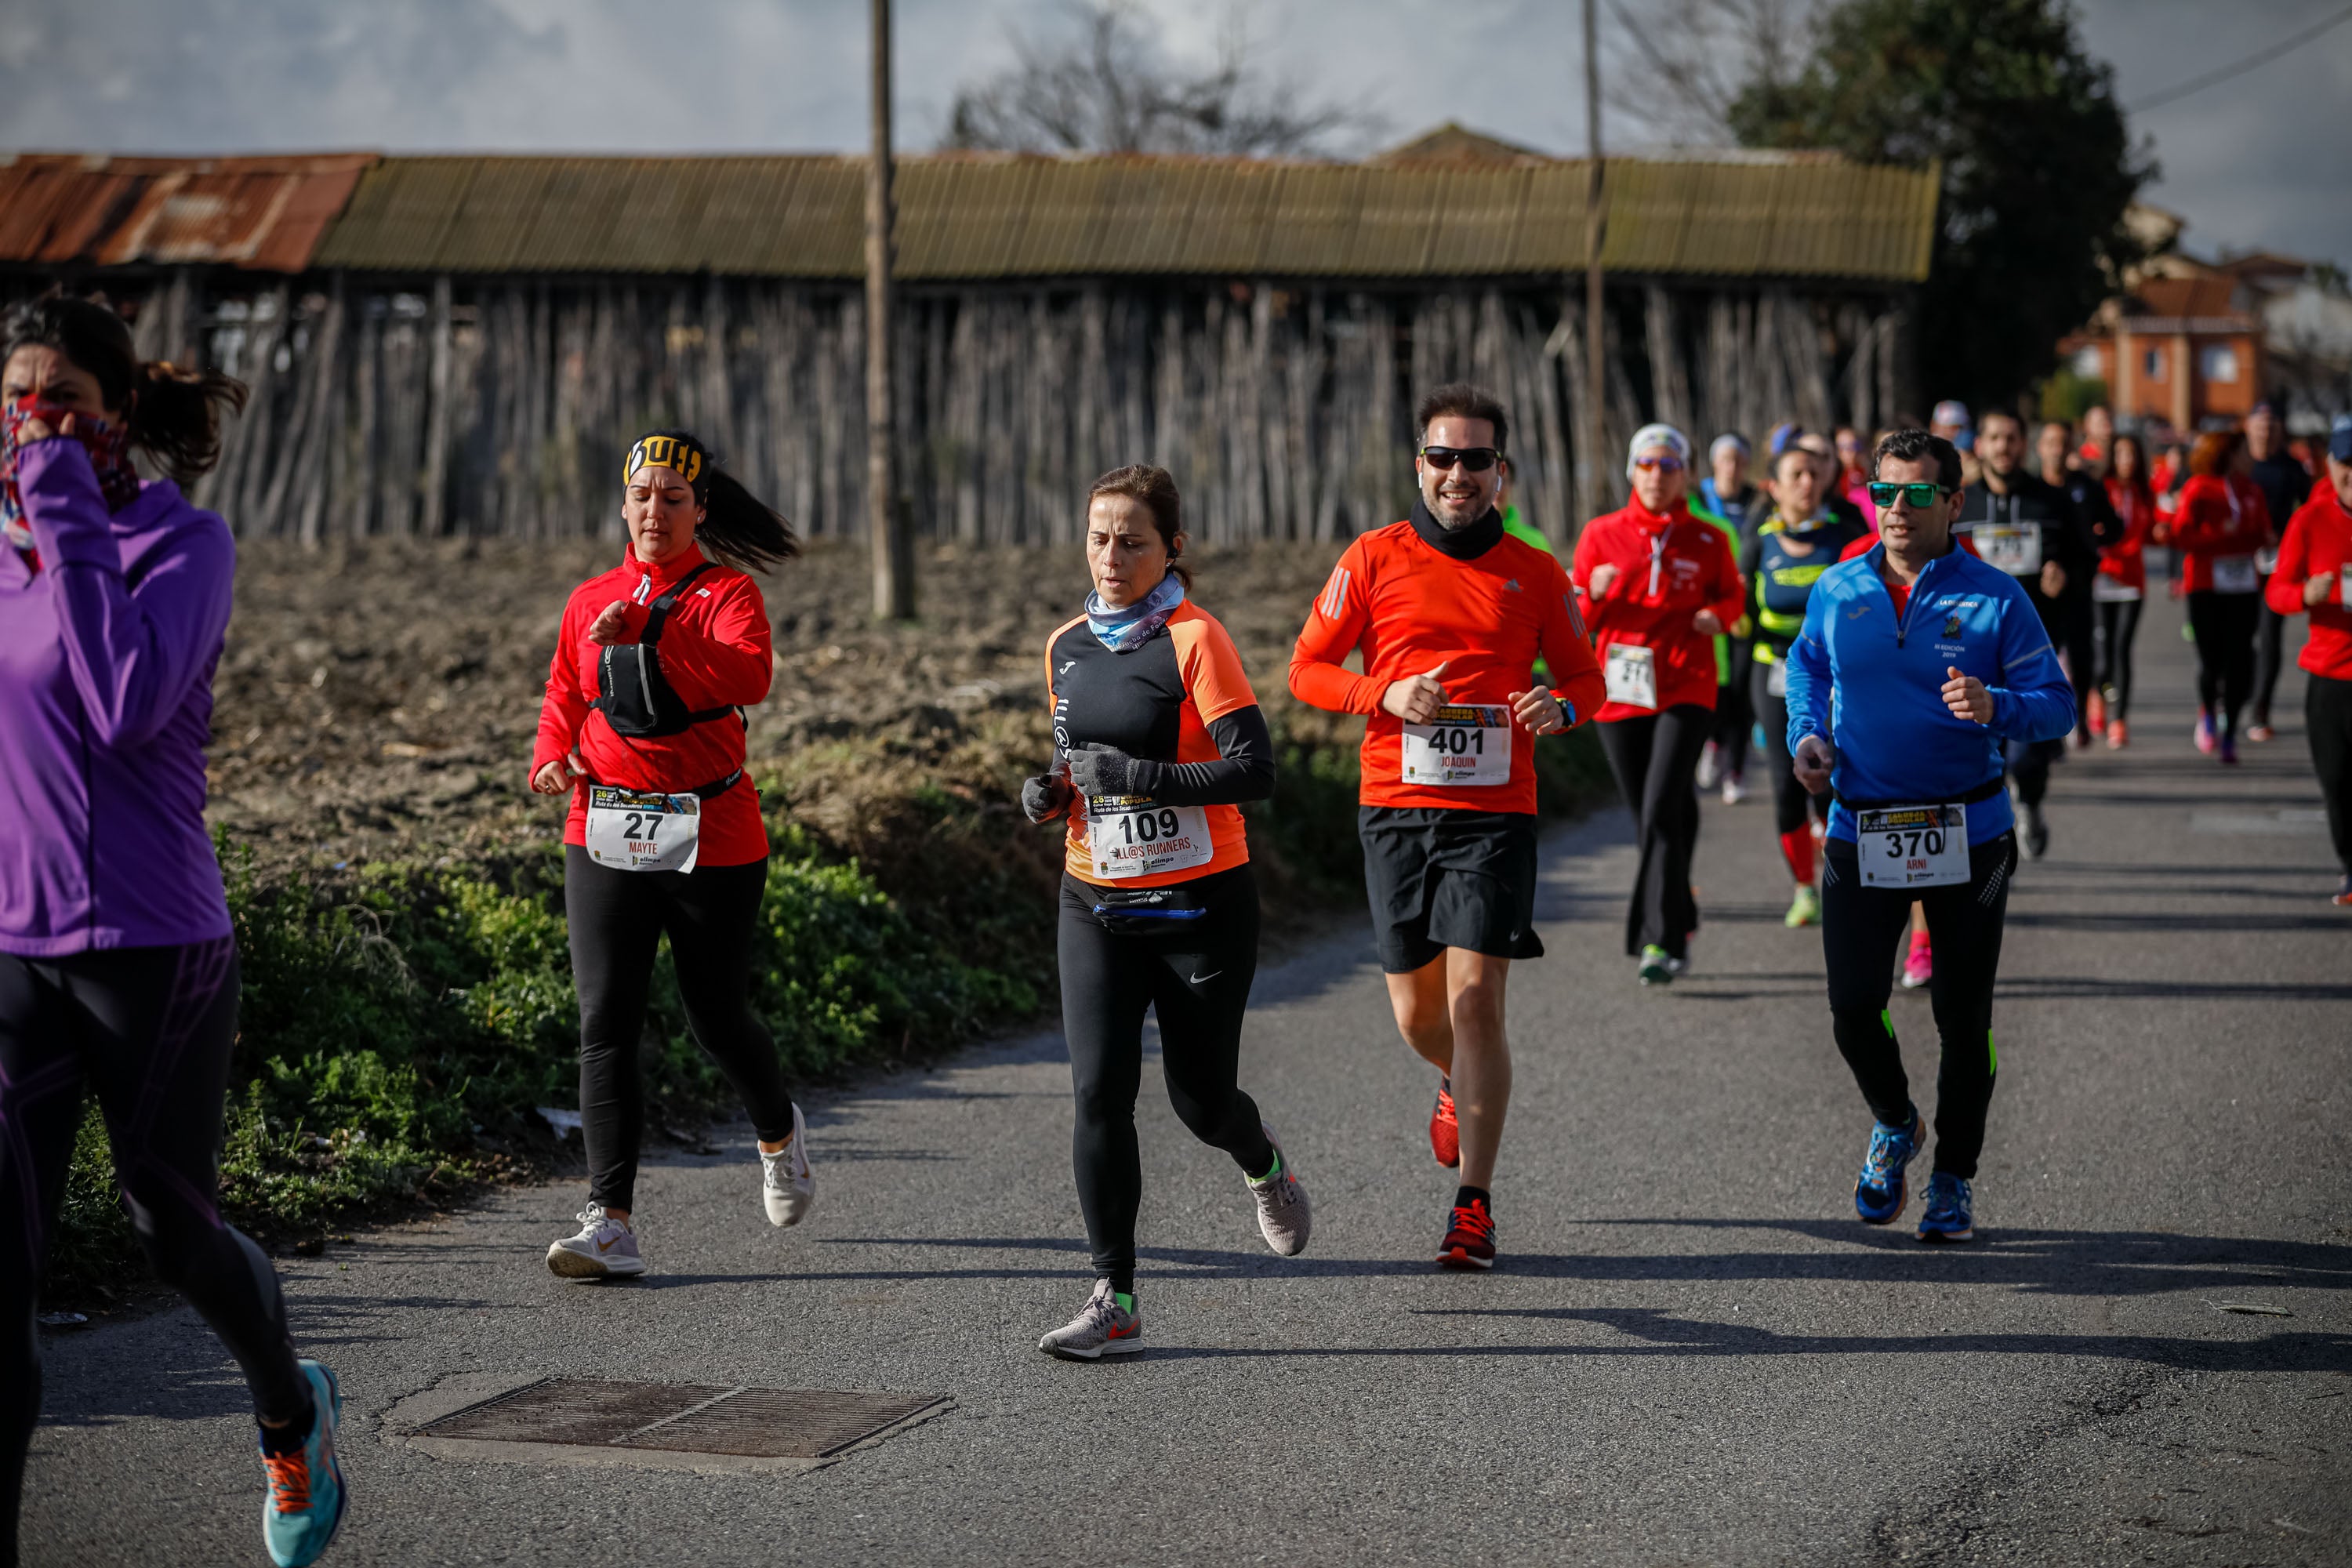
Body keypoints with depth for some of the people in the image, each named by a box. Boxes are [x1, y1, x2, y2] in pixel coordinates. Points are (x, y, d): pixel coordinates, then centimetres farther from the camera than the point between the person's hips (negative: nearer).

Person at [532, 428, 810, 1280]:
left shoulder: (728, 592, -3)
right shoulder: (589, 601, 11)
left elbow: (750, 677, -23)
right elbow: (564, 696, 23)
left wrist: (649, 634, -31)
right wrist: (553, 756, 2)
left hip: (713, 840, -3)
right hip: (603, 837, 3)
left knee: (718, 1019, 8)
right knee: (605, 1022, -7)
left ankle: (779, 1132, 41)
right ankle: (611, 1223, -9)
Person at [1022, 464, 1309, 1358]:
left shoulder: (1194, 639, -12)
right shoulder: (1065, 647, 7)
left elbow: (1254, 772, -19)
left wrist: (1140, 775, -25)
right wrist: (1050, 795, 1)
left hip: (1200, 905, -4)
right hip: (1096, 905, 4)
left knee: (1201, 1102, 6)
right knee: (1098, 1092, -9)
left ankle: (1263, 1165, 43)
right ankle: (1115, 1302, -4)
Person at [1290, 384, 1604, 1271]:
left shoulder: (1534, 573, 6)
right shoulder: (1375, 559, 4)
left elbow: (1584, 675, 15)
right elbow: (1307, 668, 7)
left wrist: (1559, 707, -9)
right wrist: (1385, 694, -12)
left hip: (1495, 811, -1)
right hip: (1395, 807, 1)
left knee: (1474, 996, -11)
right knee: (1416, 1011, 8)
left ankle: (1474, 1205, -3)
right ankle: (1458, 1086, 45)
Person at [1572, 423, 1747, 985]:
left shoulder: (1707, 542, 3)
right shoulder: (1602, 534, 4)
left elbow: (1733, 595, 17)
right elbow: (1576, 617, 6)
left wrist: (1717, 615, -6)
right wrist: (1594, 594, -16)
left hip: (1686, 691, -2)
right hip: (1620, 690, 2)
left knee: (1663, 809, -17)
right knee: (1650, 817, 8)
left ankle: (1658, 940, -18)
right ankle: (1679, 926, 26)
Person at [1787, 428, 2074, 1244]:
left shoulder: (1995, 596, -4)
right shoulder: (1837, 592, 5)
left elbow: (2057, 704, -6)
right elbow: (1806, 667, 22)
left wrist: (1994, 707, -26)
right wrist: (1807, 735, 4)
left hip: (1967, 833, -2)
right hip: (1861, 831, 2)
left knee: (1963, 1016, 5)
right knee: (1852, 1007, -3)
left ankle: (1955, 1176, 23)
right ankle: (1893, 1127, 28)